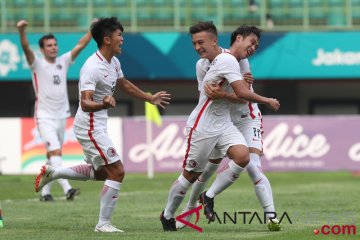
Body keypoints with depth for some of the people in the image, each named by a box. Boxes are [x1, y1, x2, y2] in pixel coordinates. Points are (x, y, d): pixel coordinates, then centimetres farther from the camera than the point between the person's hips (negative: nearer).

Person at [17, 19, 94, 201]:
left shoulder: (63, 62, 8)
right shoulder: (37, 64, -6)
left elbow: (80, 45, 7)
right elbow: (26, 48, -23)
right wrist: (21, 31, -41)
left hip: (61, 116, 6)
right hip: (45, 117, -6)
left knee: (52, 157, 10)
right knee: (55, 153, -17)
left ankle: (45, 192, 17)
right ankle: (67, 189, -28)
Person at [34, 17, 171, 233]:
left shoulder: (114, 63, 5)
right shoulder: (92, 68, -24)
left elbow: (124, 85, 25)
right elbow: (85, 103, -32)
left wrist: (150, 98, 33)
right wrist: (104, 104, -51)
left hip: (97, 127, 10)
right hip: (90, 127, -10)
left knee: (101, 172, 23)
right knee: (117, 172, -11)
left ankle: (52, 173, 28)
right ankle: (103, 224, -3)